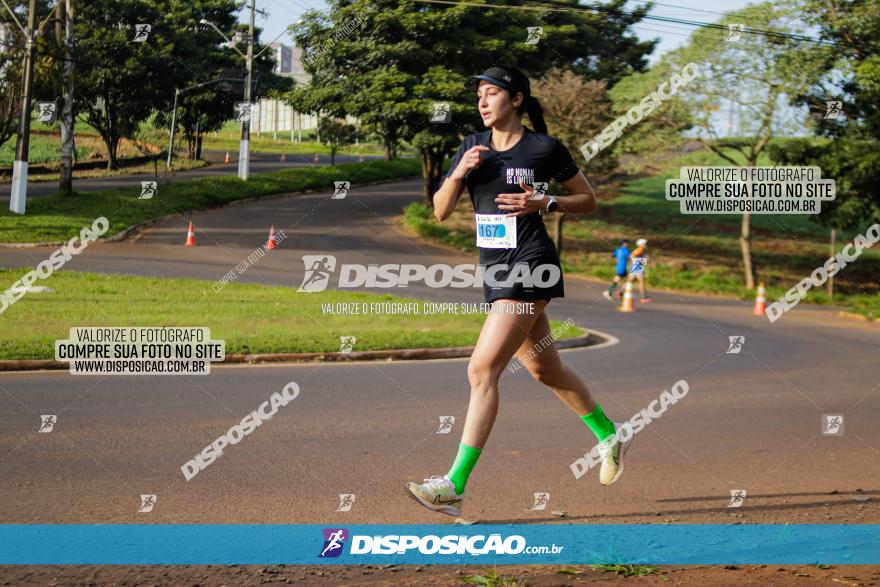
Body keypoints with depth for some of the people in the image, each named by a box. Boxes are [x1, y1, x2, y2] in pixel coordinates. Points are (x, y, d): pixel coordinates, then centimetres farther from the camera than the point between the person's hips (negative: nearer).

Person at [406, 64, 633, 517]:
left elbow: (588, 201, 1)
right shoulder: (473, 147, 9)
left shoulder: (545, 149, -7)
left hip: (530, 269, -8)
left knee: (483, 370, -16)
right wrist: (458, 174, -11)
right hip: (494, 270, 8)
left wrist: (544, 203, -15)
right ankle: (610, 437, 41)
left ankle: (454, 486, -17)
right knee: (545, 369, 19)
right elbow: (441, 212, 6)